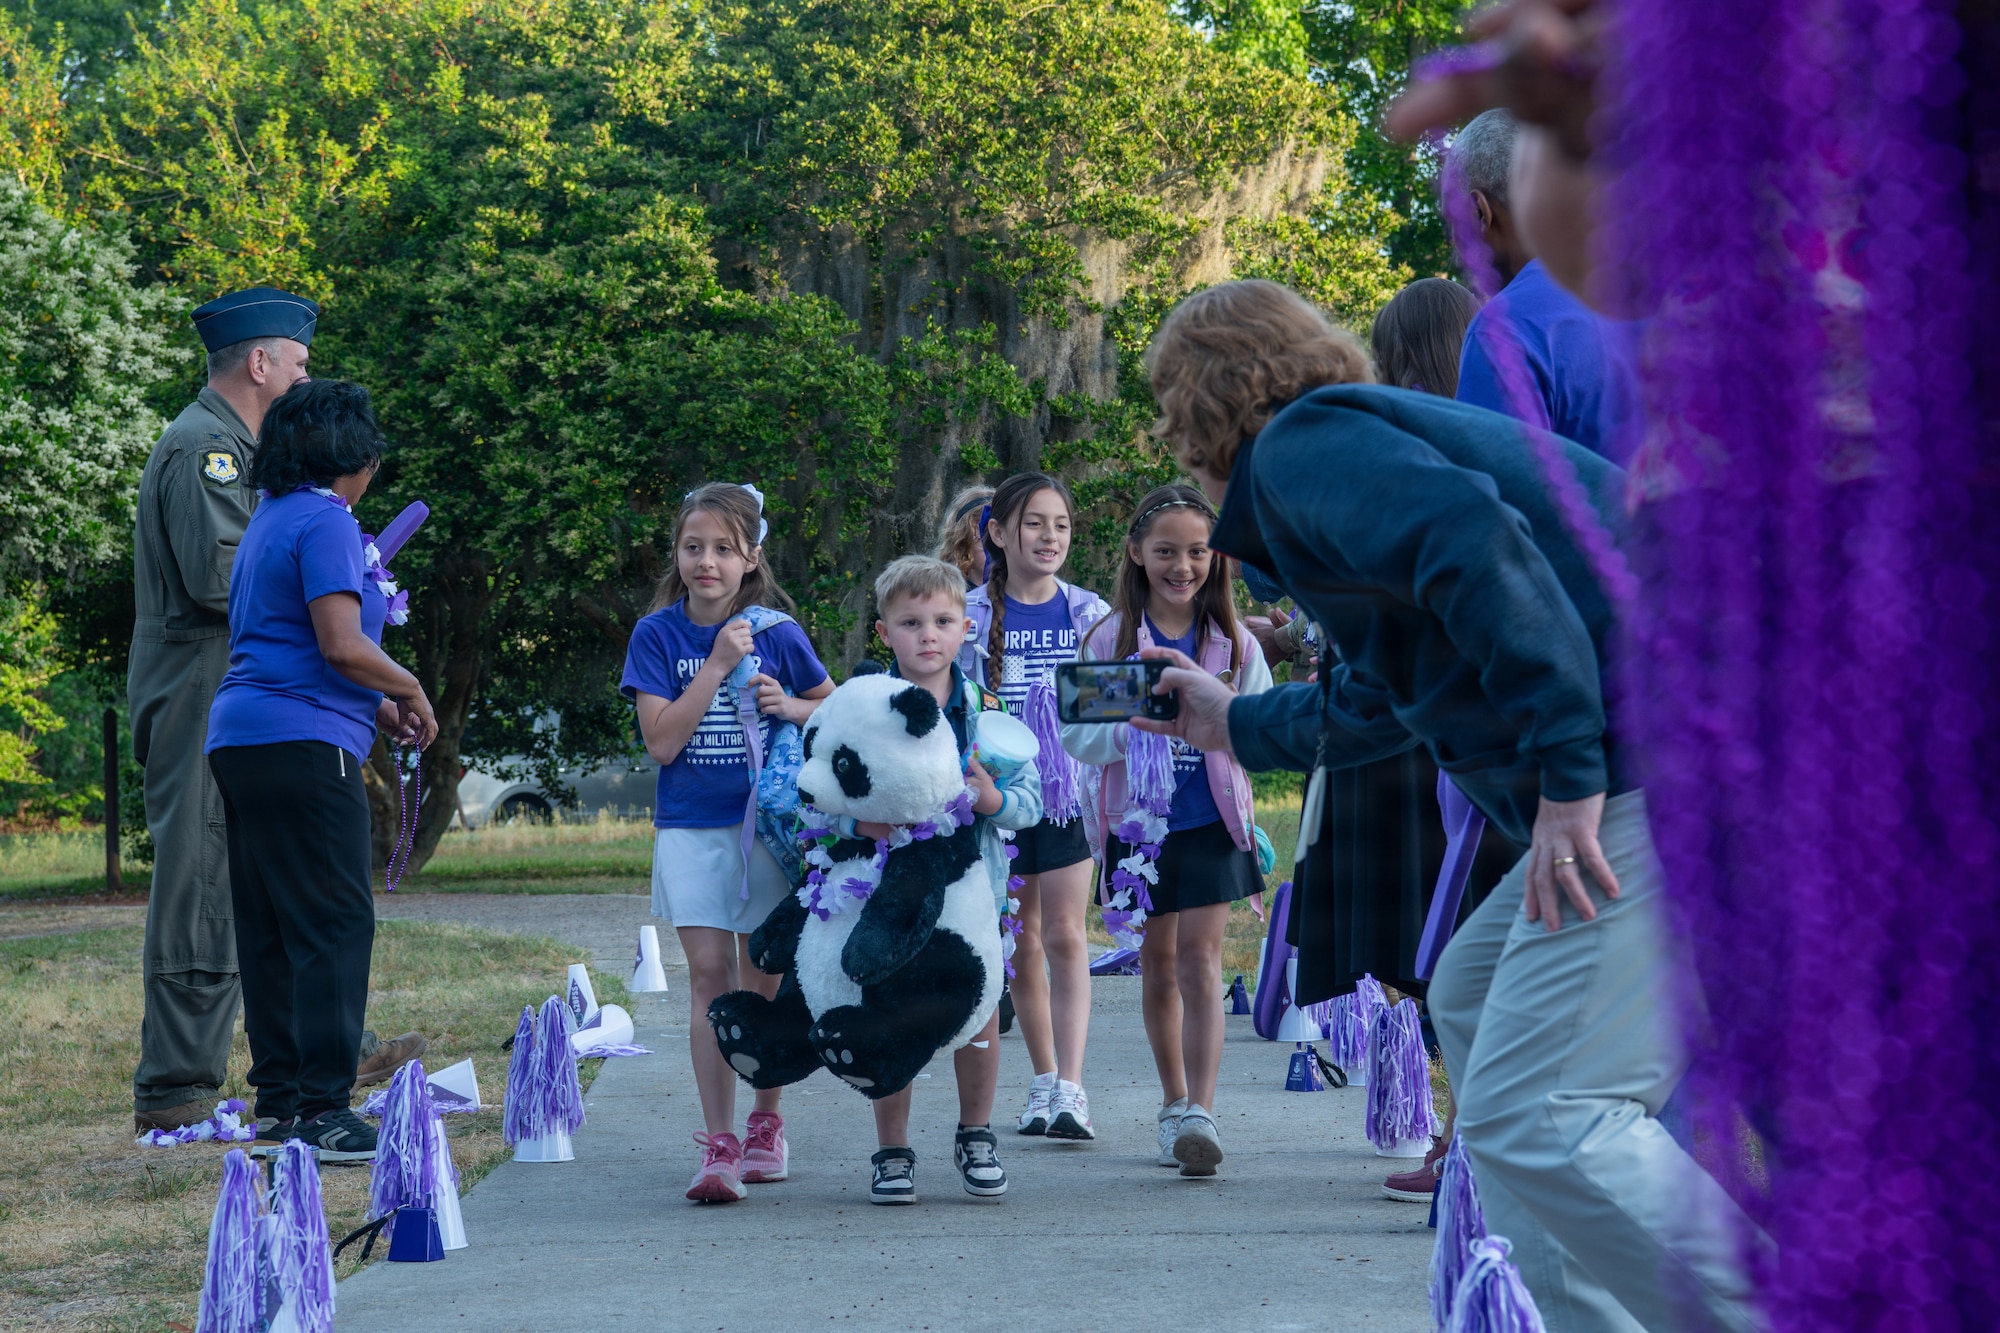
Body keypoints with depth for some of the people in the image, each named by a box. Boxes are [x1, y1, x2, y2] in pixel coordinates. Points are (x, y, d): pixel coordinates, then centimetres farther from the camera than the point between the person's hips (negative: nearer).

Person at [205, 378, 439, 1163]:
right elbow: (343, 646, -18)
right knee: (335, 923, -8)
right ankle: (322, 1110, -12)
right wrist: (409, 691, -1)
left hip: (240, 737, 10)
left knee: (269, 927, 11)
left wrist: (376, 706, 17)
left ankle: (280, 1099, 14)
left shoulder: (271, 518, 19)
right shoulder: (325, 522, -9)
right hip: (302, 744, -10)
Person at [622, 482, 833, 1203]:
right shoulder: (658, 635, -3)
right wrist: (717, 665, -16)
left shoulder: (777, 634, -2)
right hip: (690, 827, 0)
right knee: (709, 974, -7)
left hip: (767, 820, 1)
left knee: (763, 975, 7)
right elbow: (661, 740, -11)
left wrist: (792, 708, -9)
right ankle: (719, 1145, -7)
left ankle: (766, 1124, 25)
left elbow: (836, 707, 13)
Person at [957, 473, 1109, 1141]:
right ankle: (1044, 1080, 19)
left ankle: (1070, 1088, -13)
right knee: (1022, 941, 7)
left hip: (1070, 790, 0)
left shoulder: (1089, 613, 4)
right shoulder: (973, 616, 0)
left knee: (1065, 936, -8)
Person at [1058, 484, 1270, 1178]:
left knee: (1199, 957, -10)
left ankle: (1200, 1110, -15)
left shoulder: (1234, 642, 1)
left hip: (1212, 821, -1)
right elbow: (1076, 732, -6)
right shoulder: (1109, 639, -2)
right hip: (1137, 822, 1)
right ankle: (1174, 1100, 24)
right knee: (1158, 964, 10)